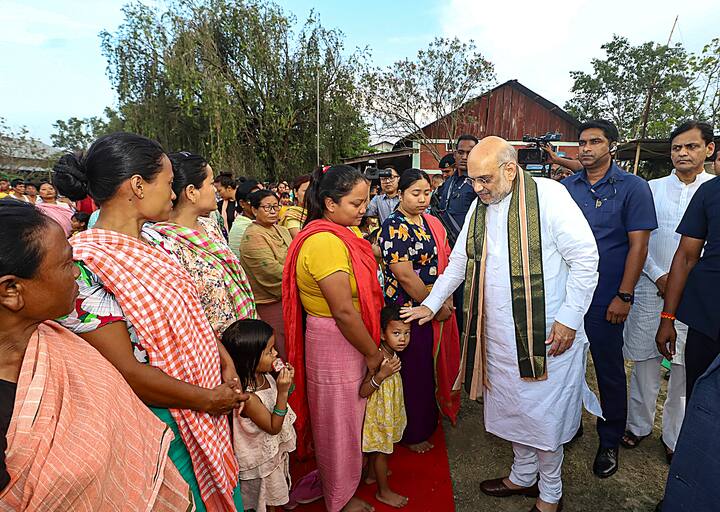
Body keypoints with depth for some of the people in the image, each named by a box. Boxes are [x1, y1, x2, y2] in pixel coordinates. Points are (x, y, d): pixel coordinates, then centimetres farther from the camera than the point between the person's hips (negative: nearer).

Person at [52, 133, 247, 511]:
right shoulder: (85, 264, -26)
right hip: (159, 417, -7)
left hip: (208, 394, 7)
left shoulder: (154, 239, -1)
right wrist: (206, 399, -15)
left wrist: (226, 362, -1)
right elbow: (124, 371, -24)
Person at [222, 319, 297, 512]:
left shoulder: (264, 375, -14)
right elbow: (273, 427, -27)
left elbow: (277, 401, 5)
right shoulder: (247, 397, -37)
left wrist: (286, 382, -15)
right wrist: (282, 391, -36)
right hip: (260, 462, -7)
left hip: (274, 449, 7)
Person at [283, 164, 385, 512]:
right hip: (333, 343, -8)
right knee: (339, 418, 13)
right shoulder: (325, 242, -26)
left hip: (352, 339, 8)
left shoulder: (346, 232, 3)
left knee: (351, 413, 27)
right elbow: (343, 312, -26)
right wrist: (373, 353, -14)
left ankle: (355, 468, 52)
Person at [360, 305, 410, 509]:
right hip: (378, 413, -8)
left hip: (387, 411, 8)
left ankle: (373, 474, 48)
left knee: (376, 447, 27)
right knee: (381, 450, 11)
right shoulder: (378, 359, -34)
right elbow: (363, 392, -34)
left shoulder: (392, 355, -6)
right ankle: (384, 491, 31)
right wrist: (382, 374, -44)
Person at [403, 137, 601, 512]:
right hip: (497, 336, 6)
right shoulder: (480, 206, 8)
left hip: (548, 335, -5)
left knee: (545, 415, 9)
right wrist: (430, 304, 13)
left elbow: (585, 258, -11)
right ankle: (523, 476, 43)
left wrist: (570, 318, -13)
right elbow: (458, 262, 15)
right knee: (511, 409, 19)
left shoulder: (549, 195, -13)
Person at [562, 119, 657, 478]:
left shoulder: (633, 187, -4)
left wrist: (624, 296, -12)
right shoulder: (565, 187, 6)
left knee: (609, 369, 9)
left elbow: (638, 245, -8)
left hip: (605, 298, -3)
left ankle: (610, 441, 29)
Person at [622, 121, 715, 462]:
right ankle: (639, 424, 26)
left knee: (686, 370, 8)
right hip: (651, 288, 1)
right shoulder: (651, 189, 4)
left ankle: (675, 436, 26)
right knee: (645, 361, 9)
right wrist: (658, 276, -6)